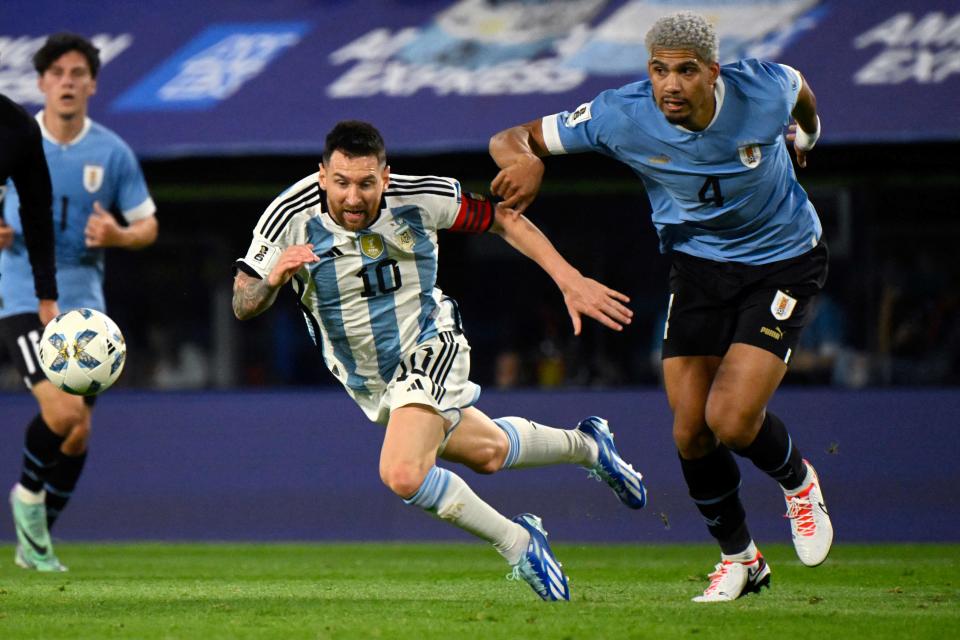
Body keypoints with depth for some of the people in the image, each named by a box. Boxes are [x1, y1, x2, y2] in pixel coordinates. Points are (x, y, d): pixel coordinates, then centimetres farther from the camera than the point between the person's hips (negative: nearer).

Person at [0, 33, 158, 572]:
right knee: (63, 410, -23)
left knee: (79, 434, 5)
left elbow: (147, 226, 8)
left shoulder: (112, 152, 2)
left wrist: (118, 236, -15)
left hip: (84, 302, 3)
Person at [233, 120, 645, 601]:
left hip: (428, 349, -4)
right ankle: (585, 445, 50)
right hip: (368, 383, 4)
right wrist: (272, 280, -43)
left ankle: (518, 544, -6)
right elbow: (243, 305, -19)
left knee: (403, 474, -27)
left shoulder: (420, 198, -23)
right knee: (487, 452, 20)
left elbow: (503, 219, -8)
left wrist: (570, 281, -14)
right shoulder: (291, 217, -23)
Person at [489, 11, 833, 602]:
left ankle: (797, 481, 17)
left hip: (784, 263, -3)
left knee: (731, 420, -18)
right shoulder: (622, 116, -22)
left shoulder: (763, 90, -24)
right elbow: (511, 138, -16)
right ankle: (740, 558, 22)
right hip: (698, 262, 3)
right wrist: (525, 161, -41)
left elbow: (800, 86, 3)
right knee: (690, 431, -3)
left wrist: (807, 134, 26)